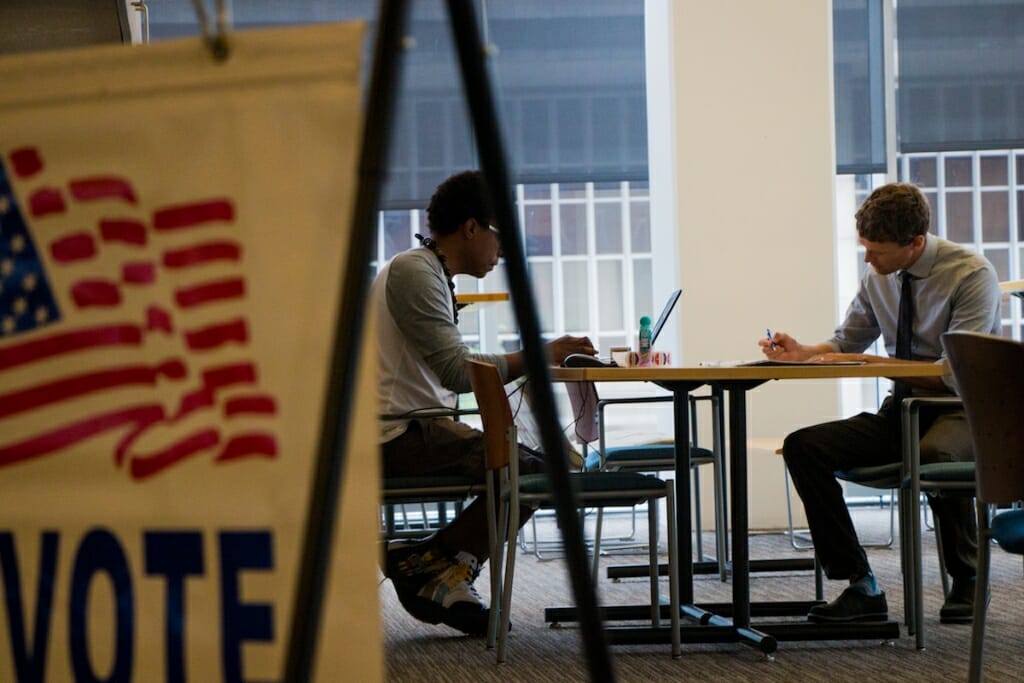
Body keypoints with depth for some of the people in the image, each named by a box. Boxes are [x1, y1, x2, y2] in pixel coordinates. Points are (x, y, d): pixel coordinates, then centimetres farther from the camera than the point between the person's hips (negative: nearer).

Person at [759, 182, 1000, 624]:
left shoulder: (972, 275, -14)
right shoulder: (878, 277, 5)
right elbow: (845, 342, 18)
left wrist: (866, 362, -22)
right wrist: (799, 353, -4)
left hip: (961, 412, -6)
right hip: (902, 411, 6)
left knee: (933, 454, -41)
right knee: (803, 447, -14)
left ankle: (966, 583, -15)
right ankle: (861, 587, -10)